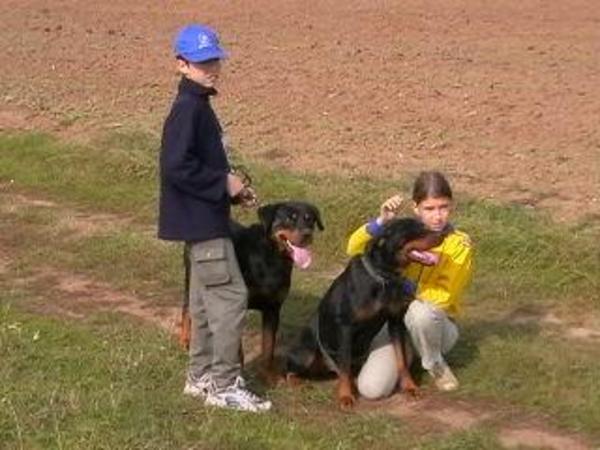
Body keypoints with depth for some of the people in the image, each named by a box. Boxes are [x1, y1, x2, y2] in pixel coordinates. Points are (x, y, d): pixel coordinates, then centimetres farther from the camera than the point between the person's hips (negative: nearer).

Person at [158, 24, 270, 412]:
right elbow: (176, 166, -26)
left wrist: (229, 187, 9)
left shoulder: (198, 105, 13)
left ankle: (201, 377, 25)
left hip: (203, 219, 10)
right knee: (231, 296, -8)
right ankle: (224, 385, -2)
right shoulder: (188, 108, -18)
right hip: (201, 221, -10)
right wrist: (223, 185, -18)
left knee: (206, 299, 16)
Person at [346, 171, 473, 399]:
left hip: (436, 325, -2)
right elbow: (355, 249, -12)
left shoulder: (460, 245, -8)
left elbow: (443, 297, -13)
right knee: (371, 389, -23)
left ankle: (435, 365, -10)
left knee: (420, 311, -40)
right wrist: (382, 222, -27)